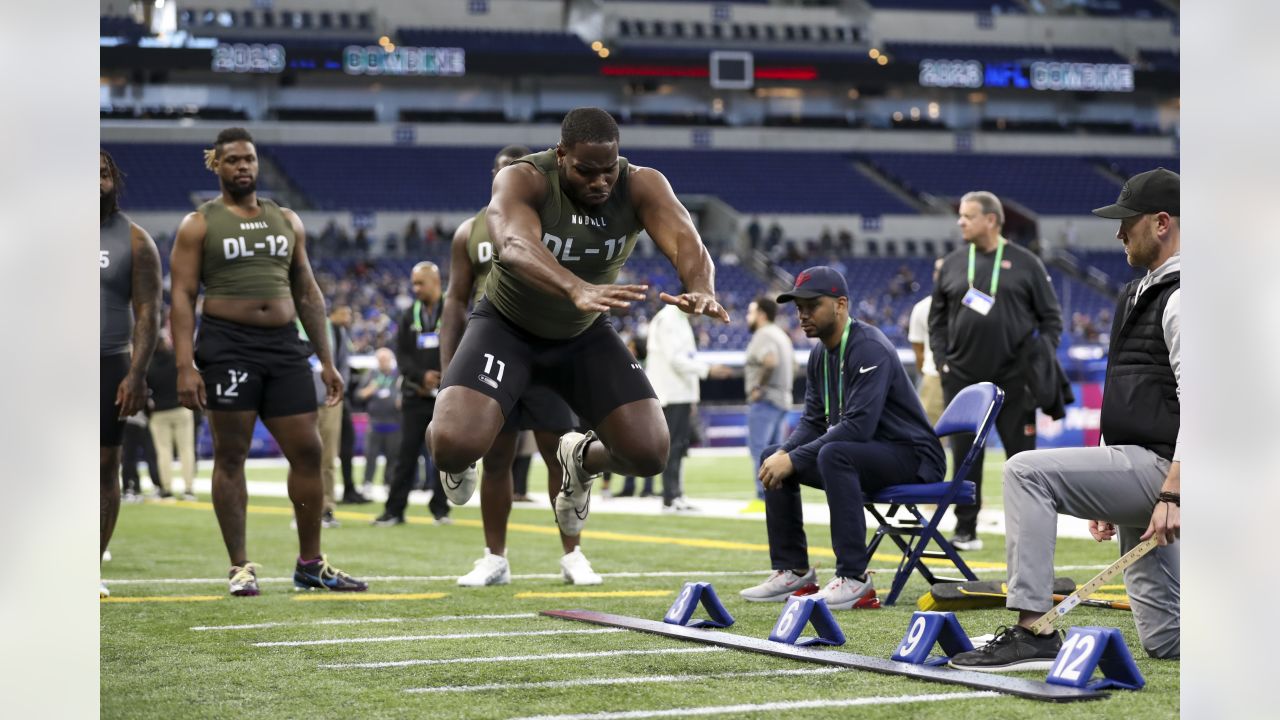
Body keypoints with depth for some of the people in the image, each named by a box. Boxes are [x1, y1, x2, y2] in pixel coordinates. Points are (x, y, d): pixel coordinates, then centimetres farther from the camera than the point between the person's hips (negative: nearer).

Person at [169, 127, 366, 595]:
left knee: (307, 451, 2)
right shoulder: (199, 226, 2)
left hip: (284, 346, 4)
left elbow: (307, 294, 18)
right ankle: (240, 566, 4)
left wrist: (326, 360, 12)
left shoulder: (287, 221, 15)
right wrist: (185, 367, -15)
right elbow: (182, 298, -4)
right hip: (227, 346, -4)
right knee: (230, 455, -1)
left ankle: (310, 564, 11)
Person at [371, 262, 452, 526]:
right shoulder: (410, 316, 11)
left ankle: (440, 507, 8)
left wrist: (440, 381, -12)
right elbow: (402, 355, 5)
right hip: (415, 396, 2)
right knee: (407, 453, 0)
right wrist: (421, 376, -12)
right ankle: (394, 509, 0)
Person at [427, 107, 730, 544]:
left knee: (650, 453, -13)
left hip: (585, 335, 3)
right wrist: (577, 289, -68)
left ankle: (581, 458, 26)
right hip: (507, 327, -3)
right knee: (453, 448, -25)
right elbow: (514, 245, -48)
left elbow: (685, 240, -35)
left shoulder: (640, 185, -18)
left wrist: (700, 288, -60)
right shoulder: (522, 180, -28)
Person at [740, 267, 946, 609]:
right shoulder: (820, 355, 8)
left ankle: (854, 578, -33)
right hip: (864, 451, 10)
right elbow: (813, 422, 11)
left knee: (834, 454, -36)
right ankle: (793, 570, 9)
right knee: (772, 457, 6)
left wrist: (794, 459, -28)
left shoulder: (870, 349, -21)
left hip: (911, 456, -10)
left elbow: (858, 425, -30)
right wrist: (784, 454, -11)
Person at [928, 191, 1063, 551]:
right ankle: (965, 530, 9)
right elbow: (937, 319, 13)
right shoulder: (952, 265, 9)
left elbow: (1051, 317, 5)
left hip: (1014, 380, -2)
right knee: (966, 456, 3)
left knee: (1021, 453, 2)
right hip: (963, 379, 2)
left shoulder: (1025, 263, 2)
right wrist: (942, 361, 2)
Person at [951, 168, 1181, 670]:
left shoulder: (1182, 296, -10)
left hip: (1161, 469, -10)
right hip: (1138, 476, 10)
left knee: (1027, 472, -22)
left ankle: (1033, 632, -25)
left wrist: (1171, 495, -28)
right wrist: (1106, 496, 25)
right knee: (1165, 641, 10)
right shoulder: (1142, 292, 22)